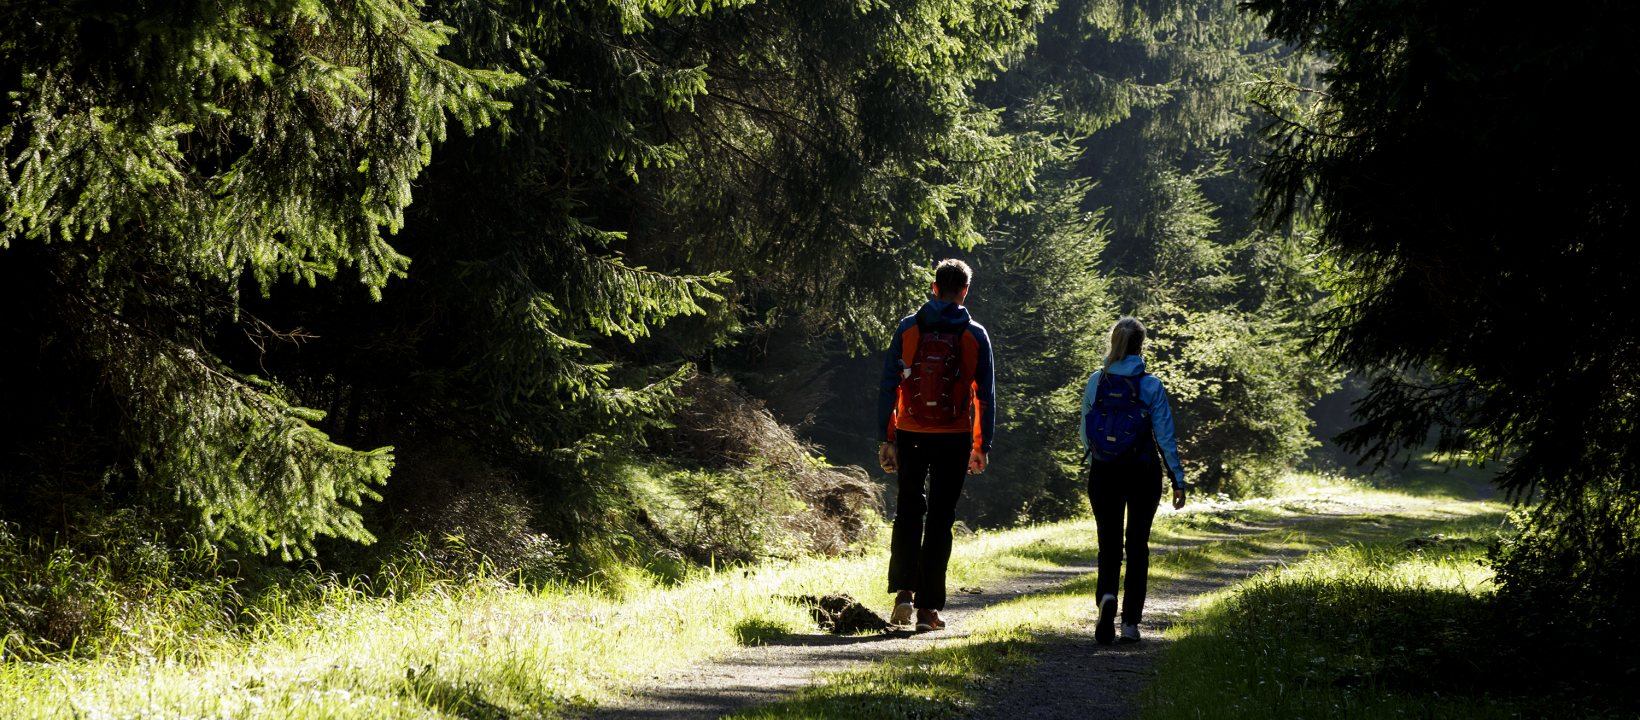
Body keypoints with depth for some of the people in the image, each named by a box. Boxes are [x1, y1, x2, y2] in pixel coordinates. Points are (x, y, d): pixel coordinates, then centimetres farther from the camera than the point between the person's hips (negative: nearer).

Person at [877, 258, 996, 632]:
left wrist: (884, 439, 2)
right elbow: (985, 395, 1)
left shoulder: (908, 328, 1)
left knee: (908, 510, 15)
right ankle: (928, 607, 4)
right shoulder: (975, 335, 0)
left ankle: (903, 591, -1)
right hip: (953, 438, -1)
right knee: (940, 517, 6)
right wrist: (982, 446, 7)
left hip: (911, 435, 1)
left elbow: (888, 386, -2)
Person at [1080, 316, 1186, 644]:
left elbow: (1085, 432, 4)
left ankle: (1107, 596, -22)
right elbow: (1165, 436, -8)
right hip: (1143, 474, -1)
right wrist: (1178, 480, -2)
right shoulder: (1151, 386, -9)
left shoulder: (1096, 382, -3)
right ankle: (1130, 621, 9)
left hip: (1103, 473, 1)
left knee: (1109, 544, 8)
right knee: (1137, 544, 11)